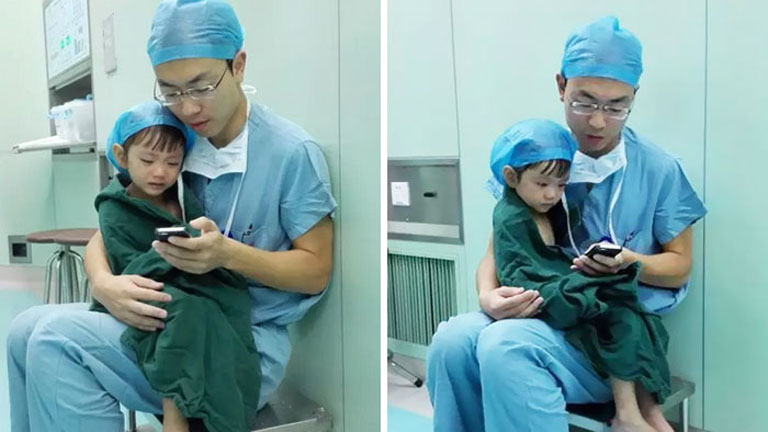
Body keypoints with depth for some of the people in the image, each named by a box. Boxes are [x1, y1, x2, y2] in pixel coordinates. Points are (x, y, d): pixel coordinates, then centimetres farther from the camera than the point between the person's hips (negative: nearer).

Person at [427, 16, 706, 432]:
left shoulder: (659, 169, -1)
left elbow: (679, 266, 7)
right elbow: (498, 251, 5)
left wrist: (630, 263, -15)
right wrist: (488, 295, -18)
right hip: (539, 314, 3)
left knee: (505, 346, -32)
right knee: (451, 340, -28)